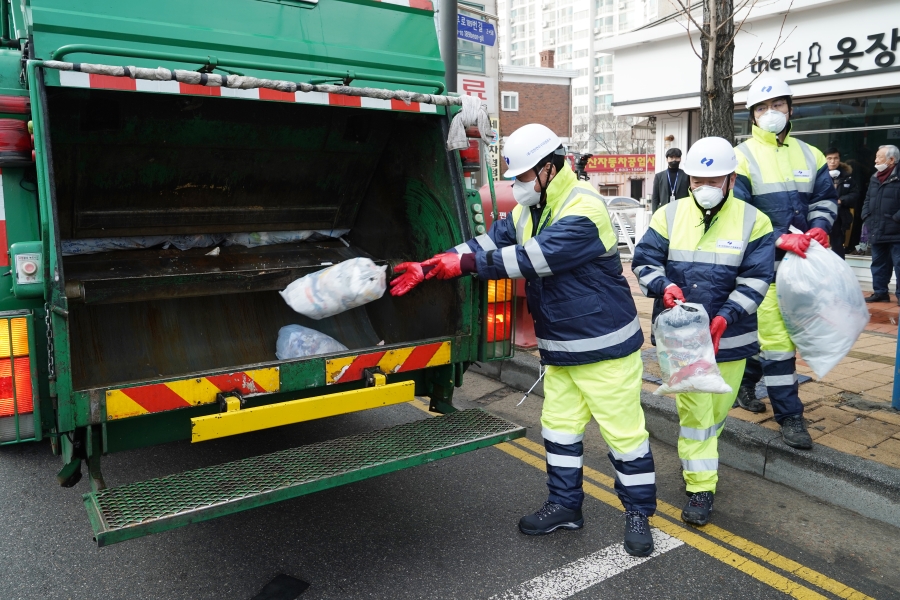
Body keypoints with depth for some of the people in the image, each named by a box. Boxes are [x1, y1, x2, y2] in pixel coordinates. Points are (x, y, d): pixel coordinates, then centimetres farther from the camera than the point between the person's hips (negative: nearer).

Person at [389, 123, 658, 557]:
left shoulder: (584, 210, -22)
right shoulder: (527, 211, 7)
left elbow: (534, 256, -31)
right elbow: (488, 242, 0)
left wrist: (466, 264, -29)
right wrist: (428, 268, -11)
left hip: (604, 345, -8)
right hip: (559, 346, 9)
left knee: (623, 431, 4)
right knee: (559, 424, 15)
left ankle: (639, 512, 23)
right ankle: (565, 505, 32)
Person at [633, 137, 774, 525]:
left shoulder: (753, 221, -4)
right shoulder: (670, 215, -2)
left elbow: (755, 280, -8)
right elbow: (644, 261, -1)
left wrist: (725, 318, -20)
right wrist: (665, 287, -21)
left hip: (729, 337, 1)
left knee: (718, 408, 16)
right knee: (693, 410, 0)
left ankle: (696, 460, 43)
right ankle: (701, 488, 12)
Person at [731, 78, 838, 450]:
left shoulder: (810, 155, 12)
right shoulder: (742, 157, -5)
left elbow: (825, 199, 16)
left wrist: (819, 227, -6)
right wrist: (779, 239, -21)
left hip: (799, 262, 6)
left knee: (764, 332, 15)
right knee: (776, 338, -6)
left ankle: (745, 382, 37)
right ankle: (789, 416, 3)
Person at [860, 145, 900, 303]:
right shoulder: (875, 178, 15)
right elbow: (868, 199, 23)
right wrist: (866, 216, 10)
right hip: (877, 231, 8)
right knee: (878, 264, 14)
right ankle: (880, 292, 23)